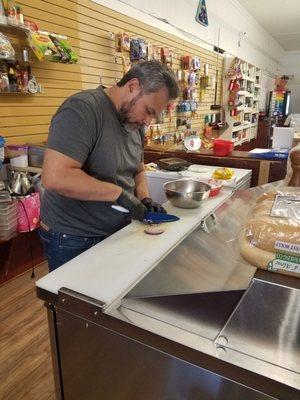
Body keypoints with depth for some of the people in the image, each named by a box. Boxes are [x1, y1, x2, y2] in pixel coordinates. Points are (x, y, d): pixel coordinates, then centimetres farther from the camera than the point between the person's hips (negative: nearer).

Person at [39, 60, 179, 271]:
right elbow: (55, 177, -31)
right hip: (72, 240, -7)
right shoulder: (83, 109, -21)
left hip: (117, 233, 8)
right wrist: (119, 193, -25)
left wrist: (145, 199, -3)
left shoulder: (135, 121, 5)